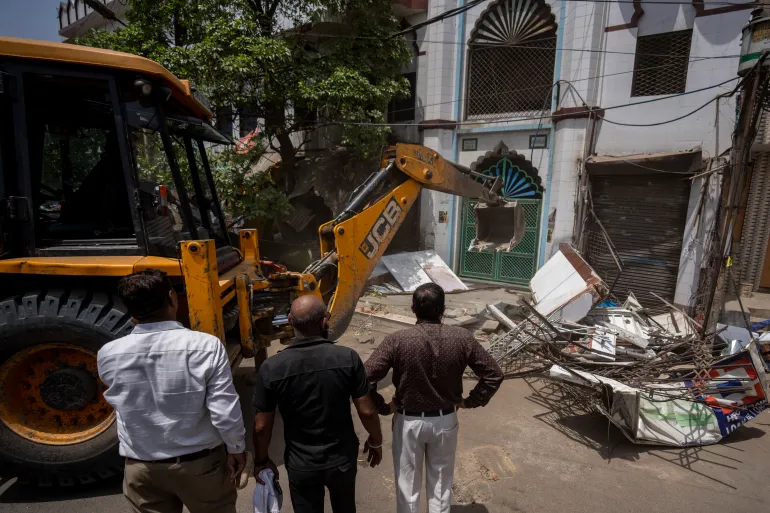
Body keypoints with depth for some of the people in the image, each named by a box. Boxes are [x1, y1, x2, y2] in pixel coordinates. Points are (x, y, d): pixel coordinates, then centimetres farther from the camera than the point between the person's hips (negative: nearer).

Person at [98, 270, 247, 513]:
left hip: (142, 468, 2)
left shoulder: (108, 354, -15)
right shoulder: (205, 346, -25)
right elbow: (225, 413, -22)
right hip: (201, 462, -1)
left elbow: (118, 399, 6)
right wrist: (237, 449, -4)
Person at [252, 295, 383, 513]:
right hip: (342, 458, 1)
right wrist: (375, 441, 6)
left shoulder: (271, 368, -19)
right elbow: (366, 411, -13)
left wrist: (261, 460, 8)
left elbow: (261, 426, -10)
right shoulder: (348, 358, -20)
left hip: (301, 464, 0)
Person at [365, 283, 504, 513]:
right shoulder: (461, 338, -14)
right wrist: (470, 401, 3)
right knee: (441, 482, 23)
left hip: (409, 422, -2)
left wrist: (382, 407, -8)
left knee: (408, 483, 20)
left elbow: (365, 378, -23)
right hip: (446, 421, 2)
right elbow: (494, 374, -7)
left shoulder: (397, 340, -20)